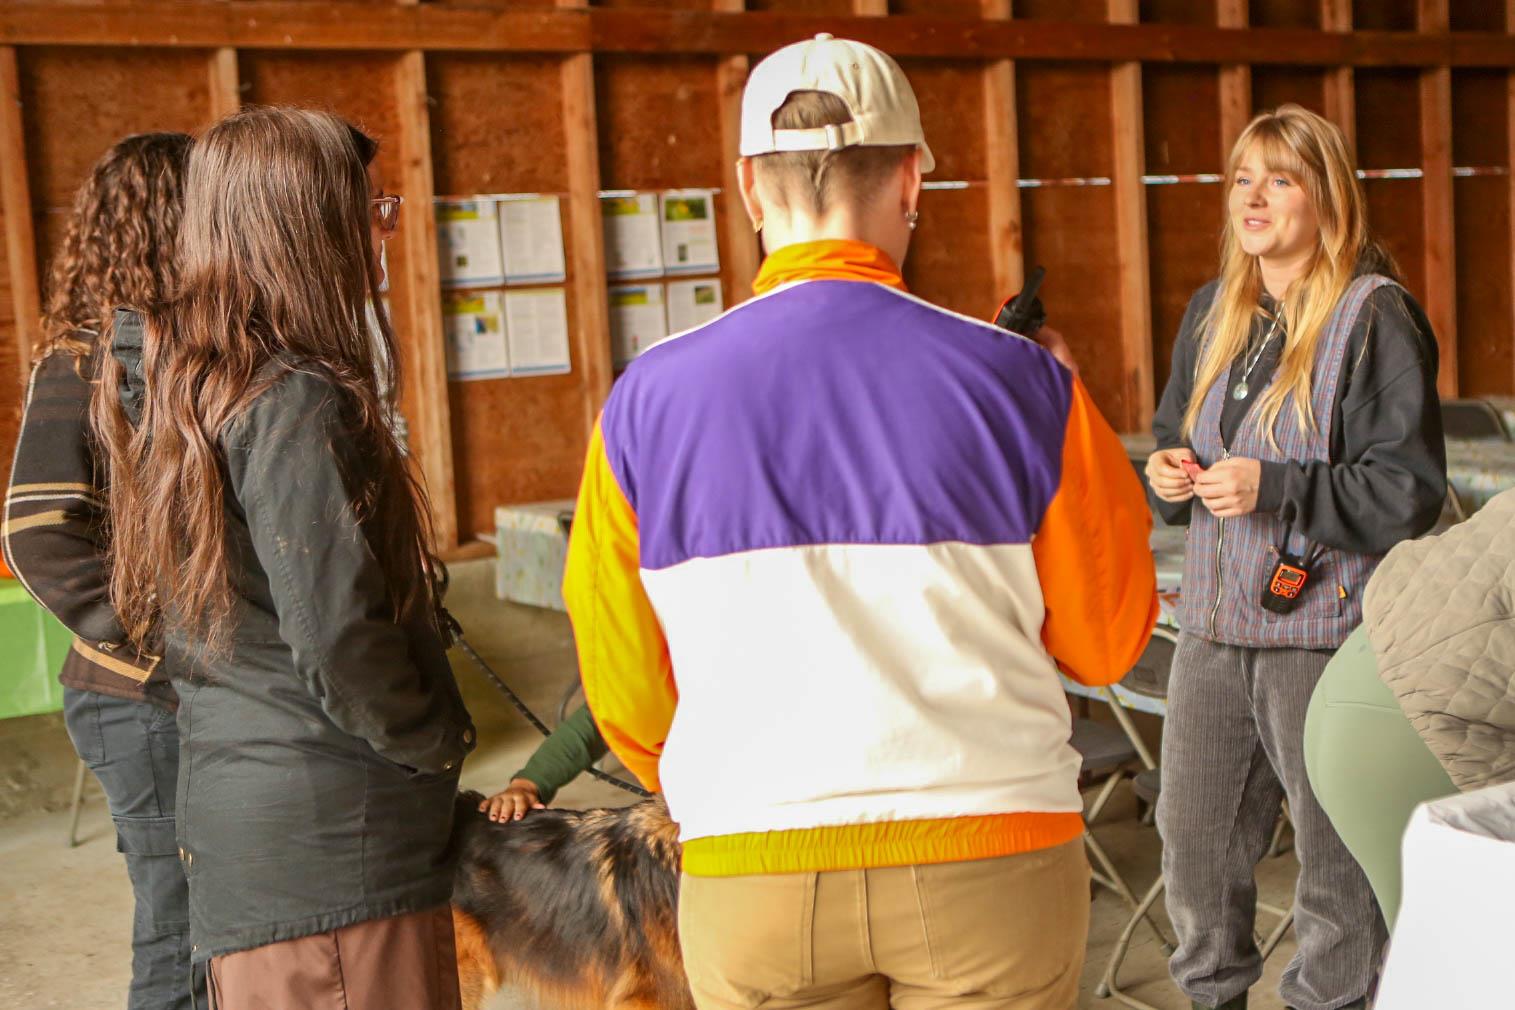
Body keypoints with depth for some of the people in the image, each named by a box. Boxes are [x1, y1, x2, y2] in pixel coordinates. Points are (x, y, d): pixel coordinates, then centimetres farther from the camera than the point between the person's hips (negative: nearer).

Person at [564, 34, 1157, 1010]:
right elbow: (1107, 641, 0)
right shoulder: (1020, 383, -10)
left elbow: (625, 690, 0)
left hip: (749, 882, 1)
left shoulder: (647, 400, -6)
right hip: (989, 857, -1)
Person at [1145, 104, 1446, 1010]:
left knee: (1335, 844, 5)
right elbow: (1175, 438, 23)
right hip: (1215, 624, 6)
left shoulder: (1375, 317, -8)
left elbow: (1410, 490, -12)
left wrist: (1273, 487, -20)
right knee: (1192, 831, 14)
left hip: (1325, 628, -6)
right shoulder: (1214, 312, 11)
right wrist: (1169, 474, 0)